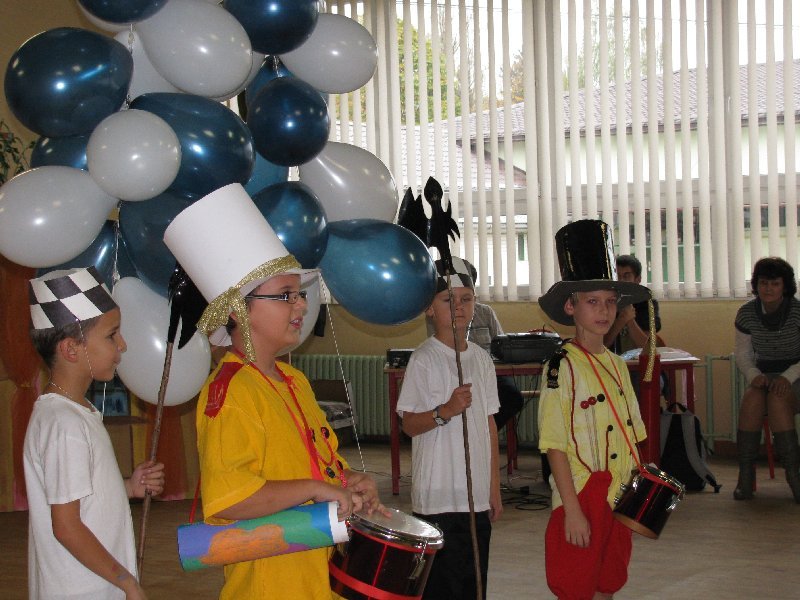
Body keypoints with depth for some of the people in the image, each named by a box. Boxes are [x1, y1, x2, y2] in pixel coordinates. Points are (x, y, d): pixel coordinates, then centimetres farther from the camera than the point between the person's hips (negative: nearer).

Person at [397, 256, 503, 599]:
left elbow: (489, 424, 13)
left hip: (477, 495, 6)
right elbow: (409, 424, -9)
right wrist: (445, 411, -28)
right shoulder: (424, 359, -8)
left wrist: (494, 489, 11)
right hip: (438, 497, -5)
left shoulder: (481, 359, 9)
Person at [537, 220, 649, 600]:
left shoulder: (616, 365, 8)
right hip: (581, 500, -7)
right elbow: (555, 444, -16)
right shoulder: (562, 367, -13)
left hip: (619, 498, 7)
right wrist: (572, 510, -18)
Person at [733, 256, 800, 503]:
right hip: (764, 376, 3)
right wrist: (754, 375, -12)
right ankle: (745, 474, -30)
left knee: (777, 398, -35)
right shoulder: (747, 313, 1)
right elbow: (742, 353, 8)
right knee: (752, 398, -31)